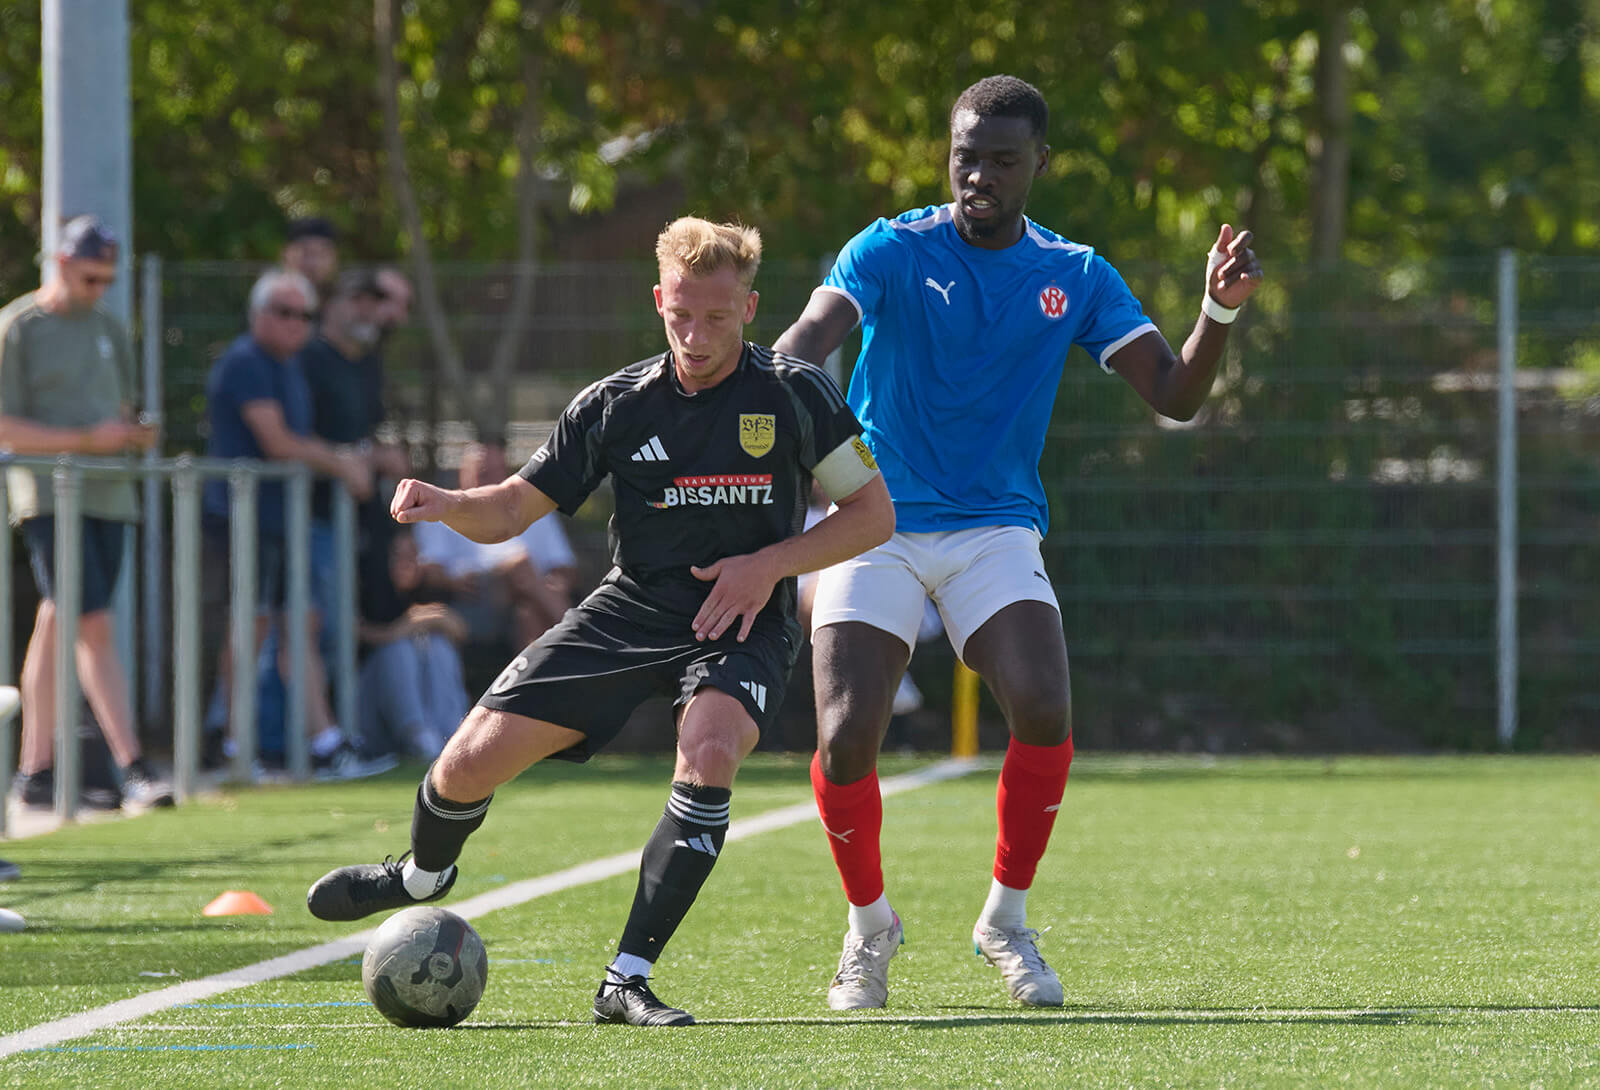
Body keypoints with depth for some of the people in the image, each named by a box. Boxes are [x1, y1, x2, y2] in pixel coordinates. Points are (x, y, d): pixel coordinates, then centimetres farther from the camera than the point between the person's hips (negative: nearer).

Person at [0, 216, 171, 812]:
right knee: (95, 629, -14)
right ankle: (133, 768, -19)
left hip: (108, 495, 6)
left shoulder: (110, 330, 19)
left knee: (57, 629, 8)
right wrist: (85, 440, -16)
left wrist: (135, 433, 2)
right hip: (50, 495, -6)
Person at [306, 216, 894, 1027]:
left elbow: (874, 514, 0)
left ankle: (627, 981, -27)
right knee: (470, 761, -6)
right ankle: (423, 876, 34)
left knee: (709, 750, -36)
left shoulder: (793, 396, -7)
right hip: (628, 614, 2)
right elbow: (511, 510, 2)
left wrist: (769, 564, -13)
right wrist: (444, 504, -21)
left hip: (739, 624, -2)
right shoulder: (618, 405, -2)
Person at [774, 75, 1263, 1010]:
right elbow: (812, 336, -22)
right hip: (876, 524, -1)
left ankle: (1007, 918, 1)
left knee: (1045, 712, -23)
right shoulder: (892, 251, -4)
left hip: (997, 529, 1)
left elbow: (1174, 398, 0)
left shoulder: (1076, 277, 4)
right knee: (845, 739, -16)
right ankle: (869, 925, 13)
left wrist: (1219, 311, -18)